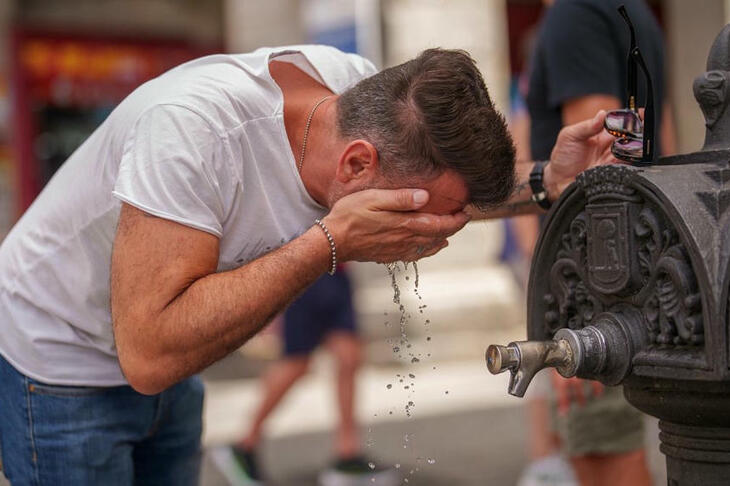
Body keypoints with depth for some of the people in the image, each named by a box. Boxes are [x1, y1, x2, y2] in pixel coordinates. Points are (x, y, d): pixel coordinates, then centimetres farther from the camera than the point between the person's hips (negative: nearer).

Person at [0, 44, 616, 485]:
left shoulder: (361, 87, -17)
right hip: (59, 361, -6)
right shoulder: (192, 124, -37)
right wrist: (332, 243, -39)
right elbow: (148, 354, -39)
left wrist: (547, 182, -18)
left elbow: (457, 176, 3)